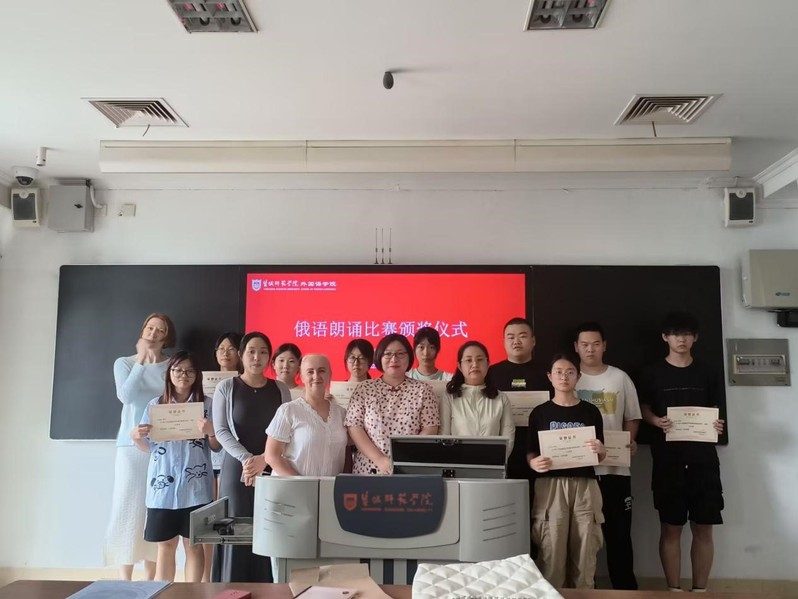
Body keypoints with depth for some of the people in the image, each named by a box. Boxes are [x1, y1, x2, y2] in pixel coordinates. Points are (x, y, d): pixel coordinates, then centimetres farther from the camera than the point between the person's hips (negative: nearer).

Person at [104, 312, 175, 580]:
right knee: (128, 505, -1)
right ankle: (125, 578, 8)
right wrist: (141, 361, -11)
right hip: (131, 444, 0)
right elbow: (126, 396, -11)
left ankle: (150, 577, 12)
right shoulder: (124, 363, 7)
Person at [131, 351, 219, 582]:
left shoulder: (206, 404, 1)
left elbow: (217, 447, 2)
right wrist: (136, 437, -8)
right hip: (163, 485, 2)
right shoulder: (155, 405, 7)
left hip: (195, 486, -2)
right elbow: (148, 447, 12)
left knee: (194, 544, 5)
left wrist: (211, 432, -18)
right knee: (165, 545, 8)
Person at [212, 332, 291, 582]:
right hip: (236, 469, -1)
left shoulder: (280, 389, 7)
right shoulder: (226, 387, 2)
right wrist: (246, 458, -16)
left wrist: (264, 459, -12)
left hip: (272, 470, 1)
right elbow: (221, 430, -3)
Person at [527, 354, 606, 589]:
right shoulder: (540, 412, 6)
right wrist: (533, 463, -14)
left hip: (585, 487, 1)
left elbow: (601, 457, 11)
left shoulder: (591, 411, 8)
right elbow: (531, 452, 8)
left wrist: (599, 449, -11)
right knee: (551, 553, -4)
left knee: (584, 552, 2)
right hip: (550, 486, -1)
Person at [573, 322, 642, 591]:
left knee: (619, 532, 6)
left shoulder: (620, 378, 6)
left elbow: (632, 418, 10)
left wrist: (630, 441, -7)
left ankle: (626, 588, 18)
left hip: (615, 467, 1)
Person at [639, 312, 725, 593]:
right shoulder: (653, 374, 3)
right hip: (667, 459, -2)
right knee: (670, 528, 1)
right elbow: (643, 410, 6)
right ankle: (674, 589, 11)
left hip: (703, 457, 2)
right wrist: (657, 421, -14)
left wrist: (717, 424, -6)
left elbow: (714, 411, 15)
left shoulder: (707, 374, 9)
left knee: (703, 528, 4)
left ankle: (700, 589, 17)